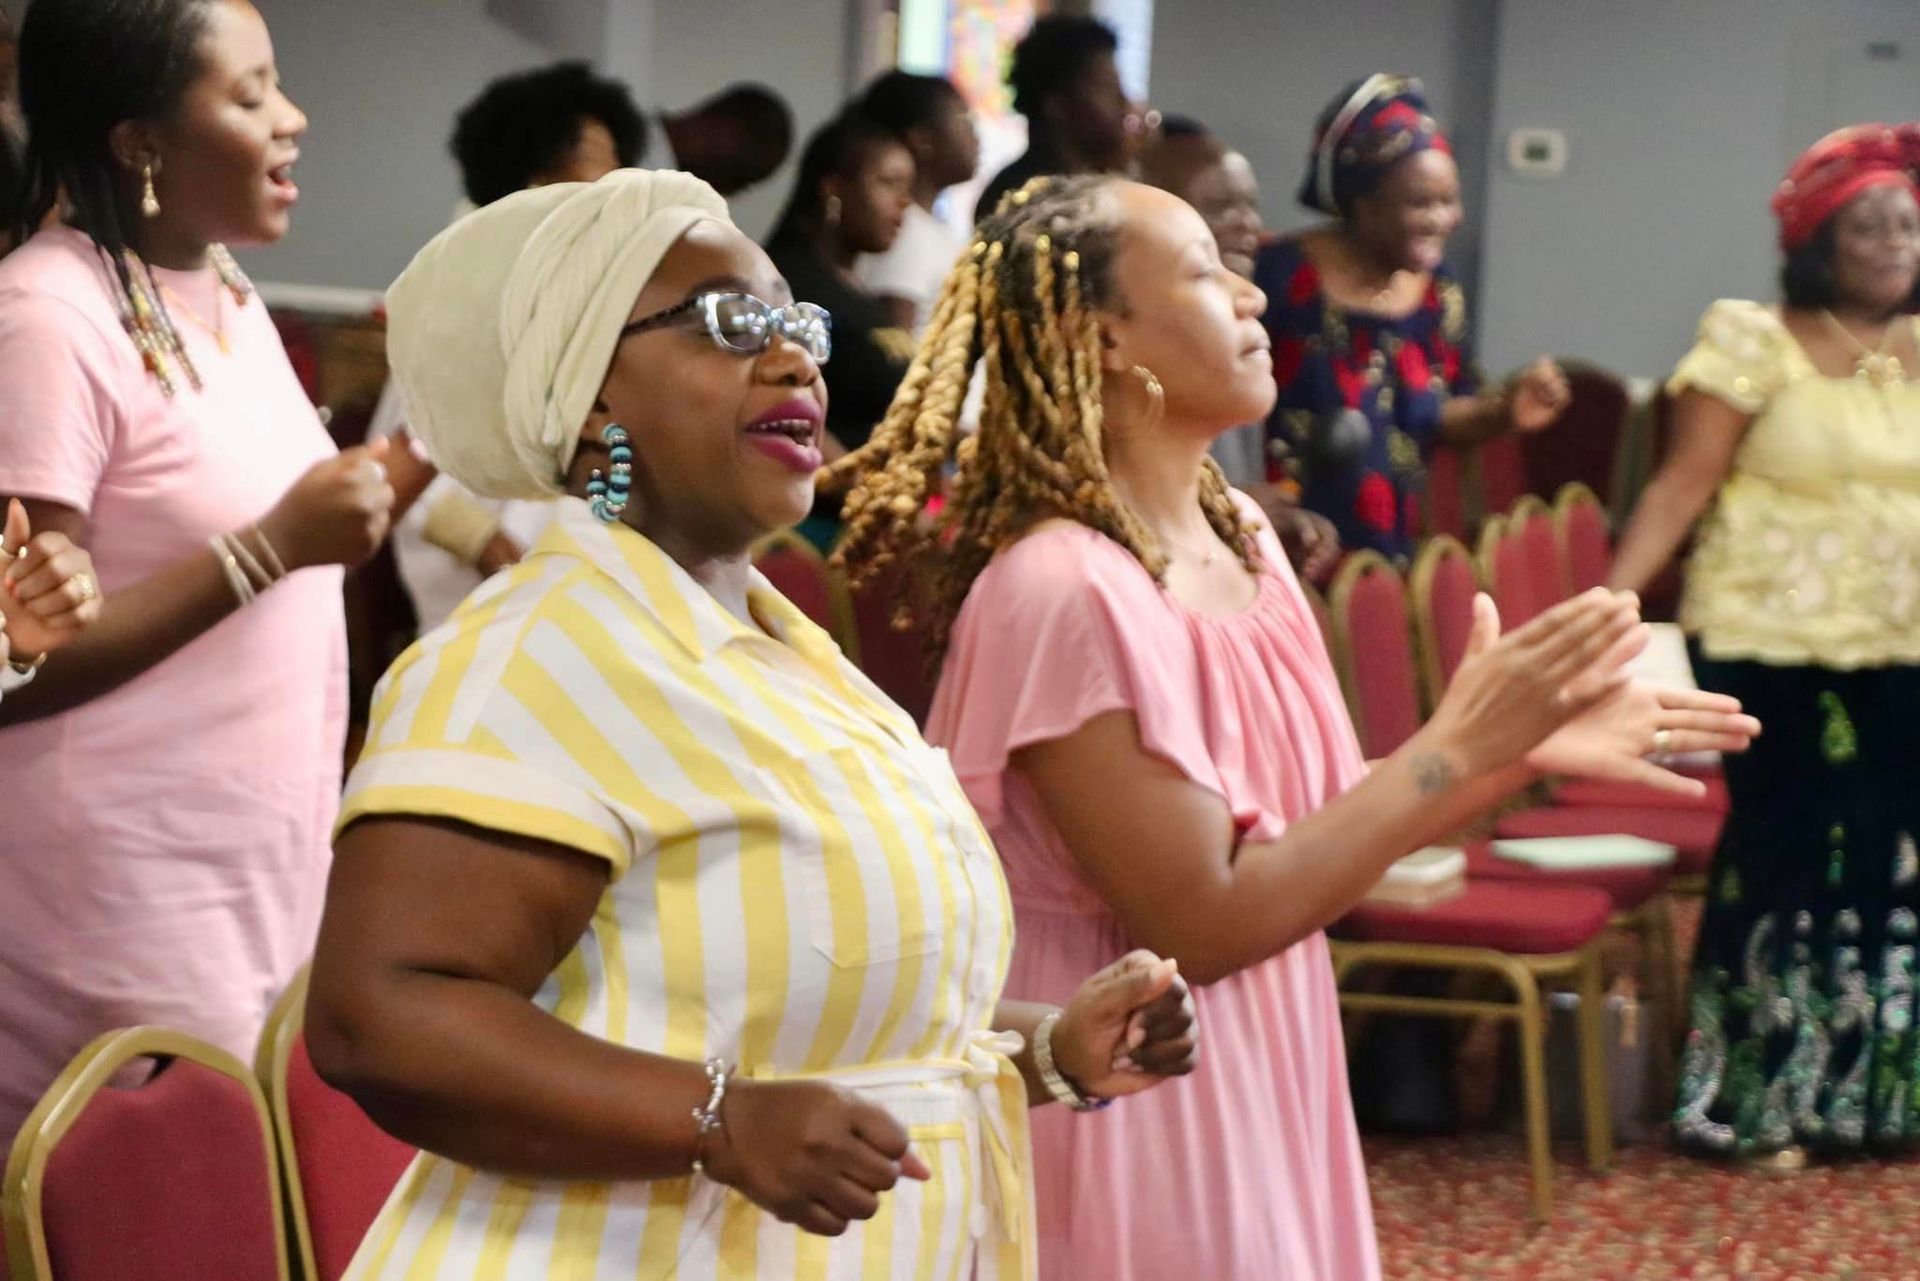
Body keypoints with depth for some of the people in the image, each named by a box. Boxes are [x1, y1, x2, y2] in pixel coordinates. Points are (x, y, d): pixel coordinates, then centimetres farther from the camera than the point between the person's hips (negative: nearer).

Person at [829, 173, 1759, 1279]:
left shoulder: (1235, 530, 3)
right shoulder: (1062, 591, -22)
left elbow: (1321, 824, 10)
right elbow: (1205, 922, -22)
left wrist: (1522, 748, -2)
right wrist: (1456, 747, -20)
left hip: (1261, 1092, 8)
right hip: (1135, 1099, -8)